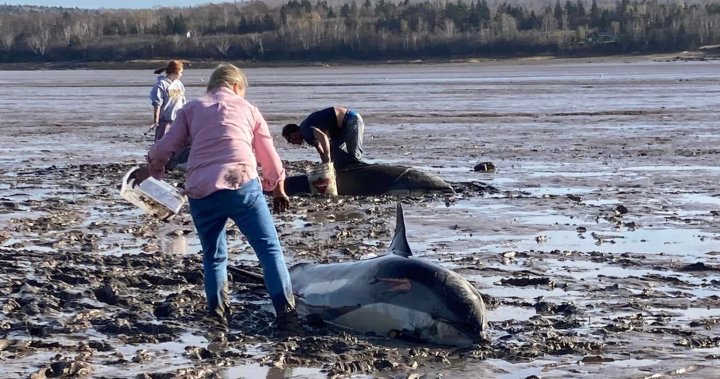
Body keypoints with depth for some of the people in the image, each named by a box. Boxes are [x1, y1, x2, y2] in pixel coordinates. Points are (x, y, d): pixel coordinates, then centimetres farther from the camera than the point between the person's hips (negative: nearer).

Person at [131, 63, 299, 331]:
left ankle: (217, 313, 7)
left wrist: (150, 169, 35)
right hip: (242, 185, -2)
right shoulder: (247, 108, 21)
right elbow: (269, 157, 24)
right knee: (270, 249, 3)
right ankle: (286, 312, -8)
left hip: (201, 193, 2)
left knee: (214, 255, 18)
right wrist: (278, 188, 39)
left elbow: (164, 148, 15)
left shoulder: (192, 109, 21)